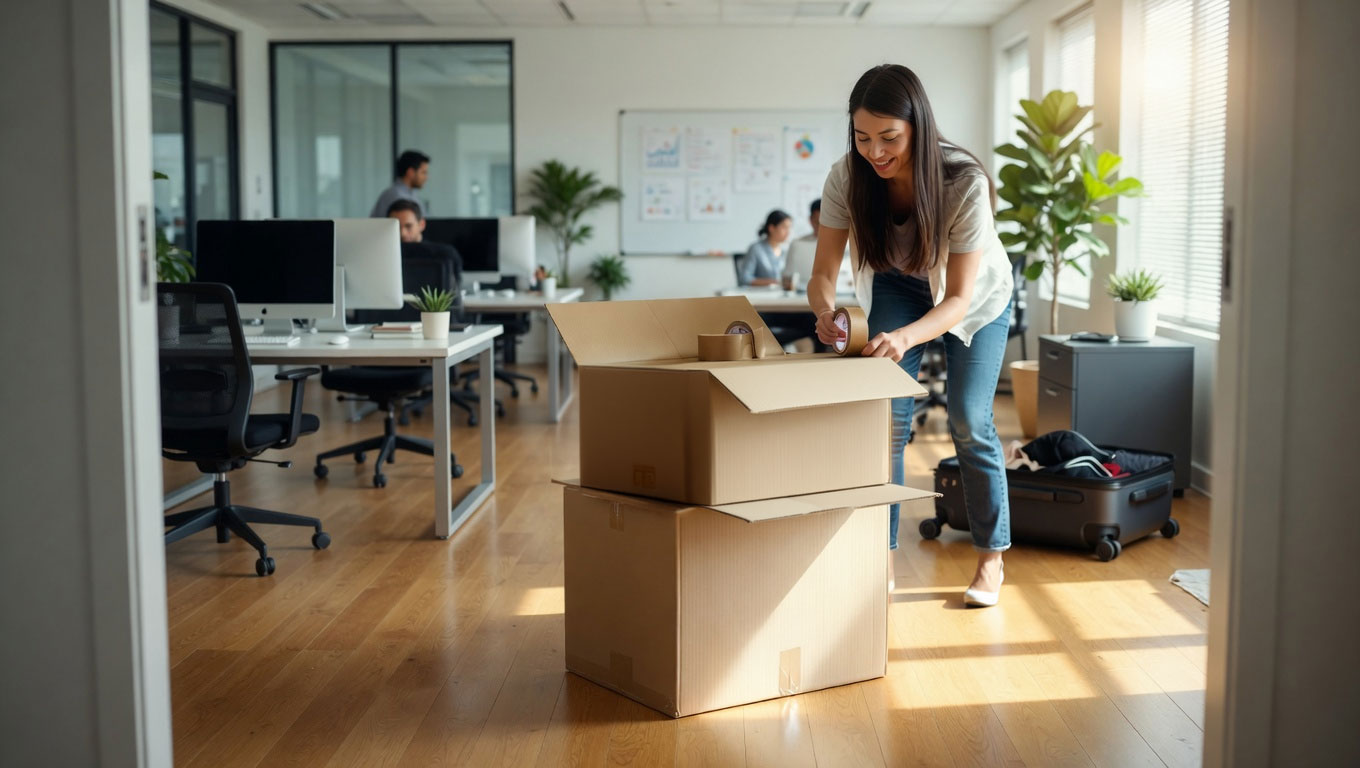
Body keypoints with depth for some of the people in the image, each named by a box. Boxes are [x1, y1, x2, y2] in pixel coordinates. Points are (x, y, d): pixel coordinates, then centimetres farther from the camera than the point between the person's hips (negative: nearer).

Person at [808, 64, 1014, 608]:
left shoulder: (965, 182, -36)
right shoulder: (847, 178, -28)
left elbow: (959, 299, -35)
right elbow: (823, 272, -24)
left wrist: (904, 337, -53)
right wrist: (825, 312, -47)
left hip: (975, 295, -2)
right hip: (898, 288, 3)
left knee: (969, 422, -6)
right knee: (888, 416, -8)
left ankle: (992, 558, 11)